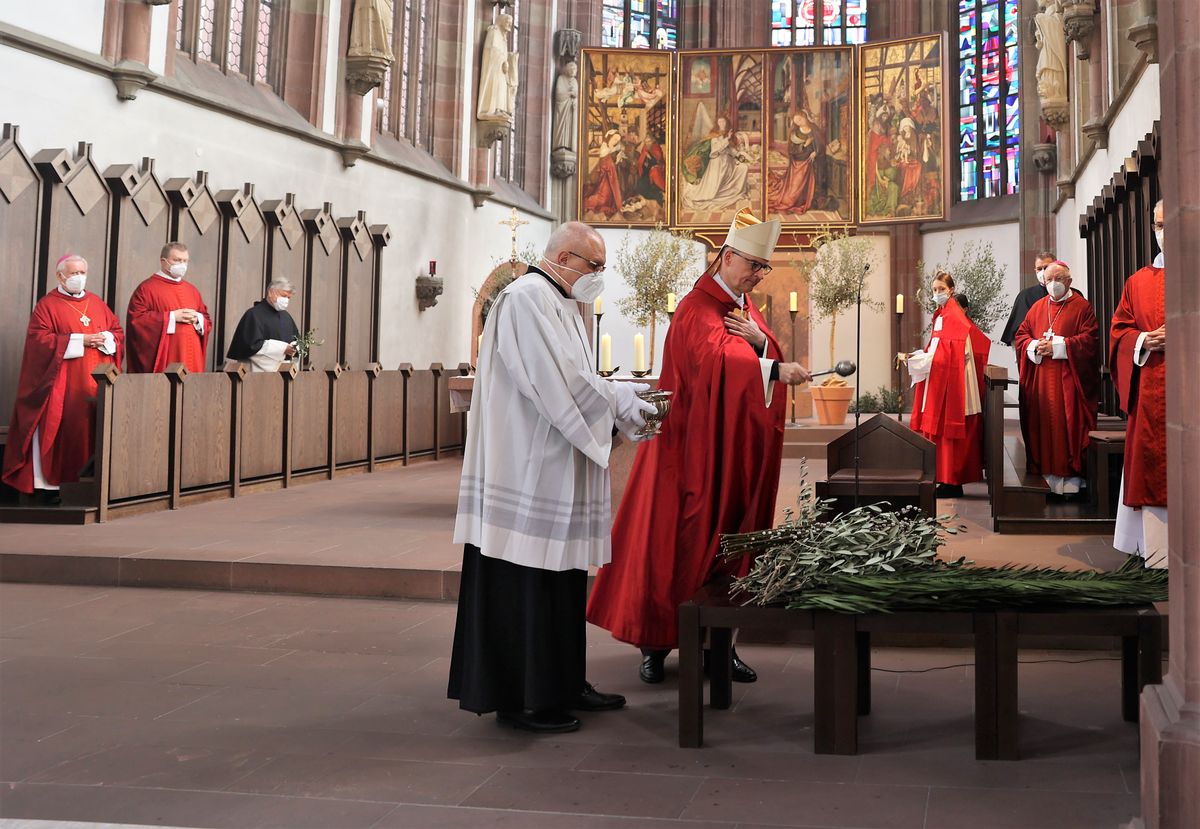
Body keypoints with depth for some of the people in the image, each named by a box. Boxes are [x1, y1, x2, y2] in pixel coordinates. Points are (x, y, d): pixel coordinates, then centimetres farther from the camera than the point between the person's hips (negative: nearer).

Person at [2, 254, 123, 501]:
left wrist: (106, 339, -7)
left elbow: (118, 331, 17)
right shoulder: (48, 305, 0)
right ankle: (51, 485, -4)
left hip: (96, 382, 5)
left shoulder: (97, 303, 17)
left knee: (94, 429, 2)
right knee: (60, 430, -7)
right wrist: (79, 341, -16)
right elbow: (39, 338, -11)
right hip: (62, 383, -5)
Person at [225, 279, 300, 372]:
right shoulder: (254, 314, -5)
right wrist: (282, 348, -19)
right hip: (262, 369, -6)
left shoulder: (286, 316, 18)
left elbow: (297, 339, 23)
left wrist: (295, 346, -2)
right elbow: (253, 344, -15)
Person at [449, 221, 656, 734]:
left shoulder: (562, 306, 19)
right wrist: (619, 403, -13)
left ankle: (561, 686, 23)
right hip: (528, 471, -11)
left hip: (555, 471, 11)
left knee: (561, 579, 14)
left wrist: (620, 399, 3)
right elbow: (558, 386, -22)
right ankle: (519, 699, 5)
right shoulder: (527, 299, -14)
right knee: (525, 584, -4)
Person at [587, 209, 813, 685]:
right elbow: (717, 358, -30)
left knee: (729, 540, 8)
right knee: (677, 542, -3)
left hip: (736, 452, 7)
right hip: (693, 449, -7)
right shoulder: (698, 309, -12)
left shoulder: (747, 309, 15)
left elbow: (769, 362, 10)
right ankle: (655, 642, 6)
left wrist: (759, 341, -11)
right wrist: (775, 368, -43)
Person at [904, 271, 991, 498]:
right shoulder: (942, 315, 16)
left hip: (950, 381, -10)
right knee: (941, 430, 9)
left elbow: (946, 355, -19)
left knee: (947, 430, -7)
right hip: (939, 381, 10)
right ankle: (949, 481, 12)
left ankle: (951, 483, -4)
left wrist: (918, 358, -15)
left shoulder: (953, 317, -13)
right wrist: (918, 356, 10)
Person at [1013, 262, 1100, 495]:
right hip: (1040, 381, 4)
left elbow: (1090, 339, -8)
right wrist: (1036, 346, -7)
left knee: (1068, 426, -5)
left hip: (1068, 380, -4)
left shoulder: (1081, 307, 2)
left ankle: (1070, 480, -2)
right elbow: (1021, 336, 14)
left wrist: (1058, 346, -14)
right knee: (1043, 426, 1)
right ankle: (1045, 477, 5)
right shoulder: (1037, 307, 15)